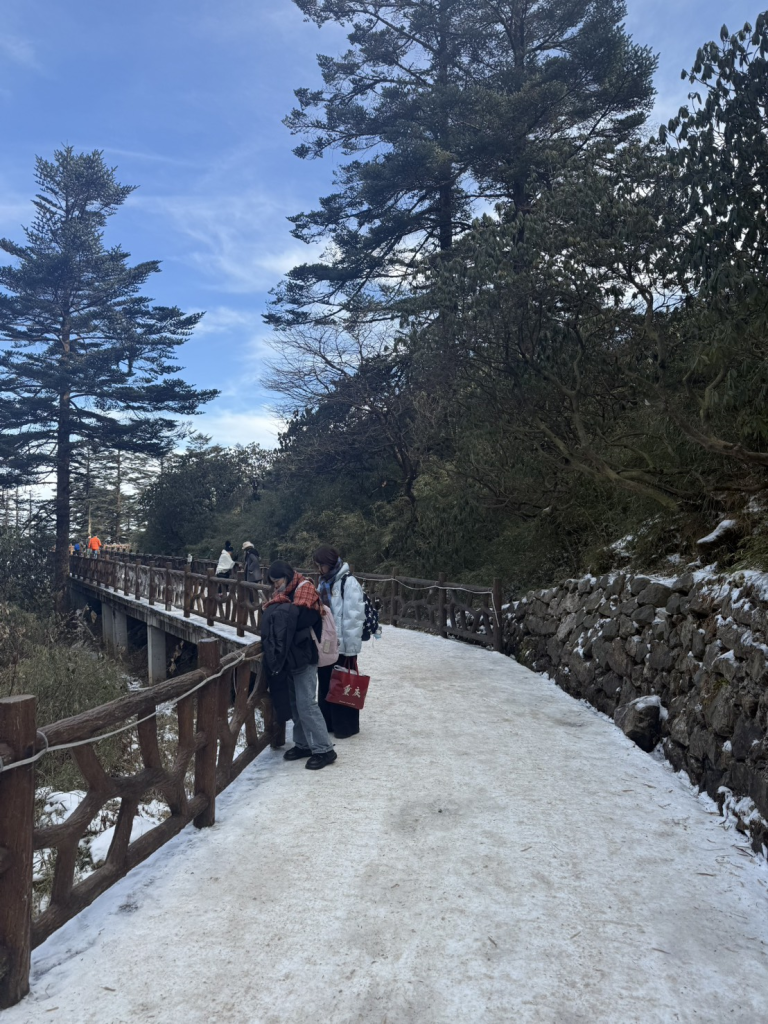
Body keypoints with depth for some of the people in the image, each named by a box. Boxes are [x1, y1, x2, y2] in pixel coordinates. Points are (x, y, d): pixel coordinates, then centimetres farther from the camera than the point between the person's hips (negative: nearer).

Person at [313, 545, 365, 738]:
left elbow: (354, 618, -19)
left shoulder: (348, 582, -16)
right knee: (325, 685, 16)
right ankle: (327, 721, 29)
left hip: (342, 646, -8)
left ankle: (346, 725, 16)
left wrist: (350, 648, -19)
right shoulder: (324, 582, 9)